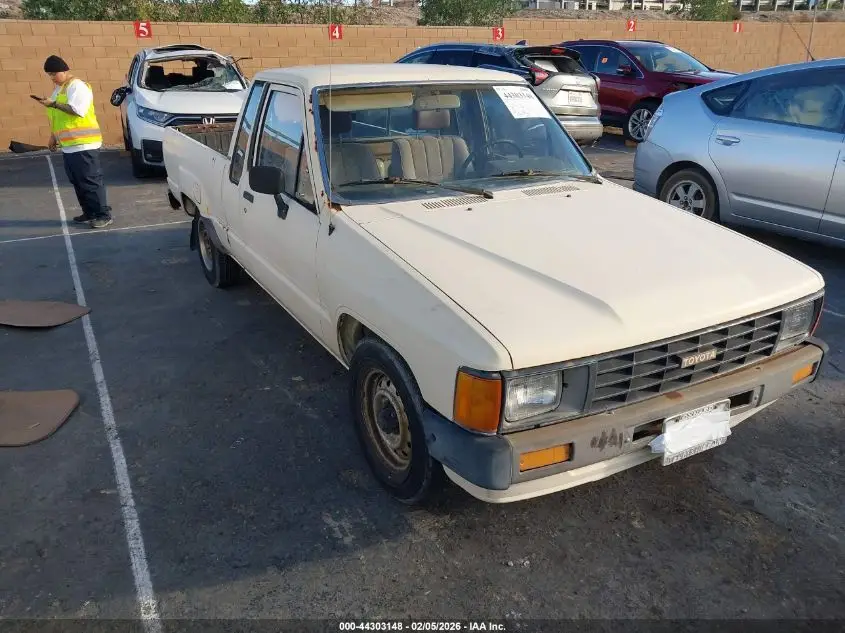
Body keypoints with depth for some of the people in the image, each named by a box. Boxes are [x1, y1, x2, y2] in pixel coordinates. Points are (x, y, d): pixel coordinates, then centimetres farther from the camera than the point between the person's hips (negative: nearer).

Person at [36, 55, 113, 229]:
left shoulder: (77, 86, -10)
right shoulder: (58, 89, 18)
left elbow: (77, 110, -22)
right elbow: (58, 116, 23)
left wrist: (54, 104, -20)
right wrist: (53, 136, 19)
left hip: (84, 144, -9)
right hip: (68, 145, 9)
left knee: (91, 180, -8)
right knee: (77, 182, 10)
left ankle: (104, 214, -4)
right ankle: (89, 213, 18)